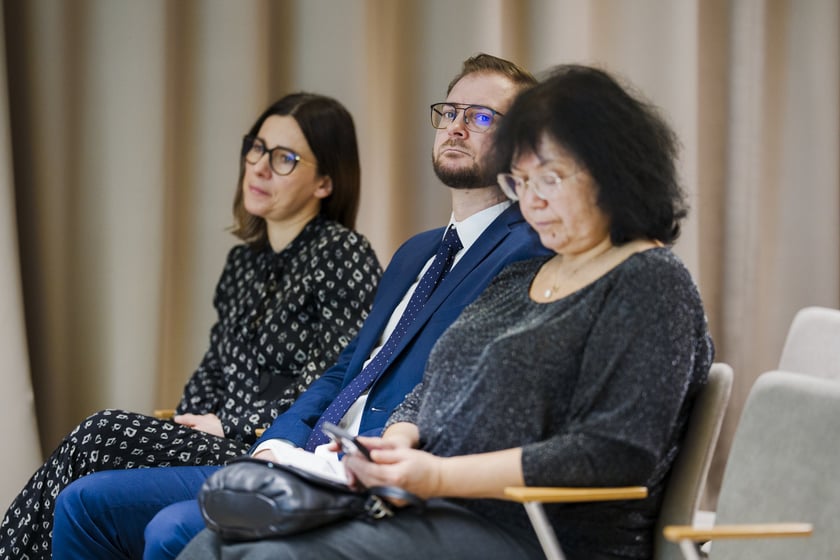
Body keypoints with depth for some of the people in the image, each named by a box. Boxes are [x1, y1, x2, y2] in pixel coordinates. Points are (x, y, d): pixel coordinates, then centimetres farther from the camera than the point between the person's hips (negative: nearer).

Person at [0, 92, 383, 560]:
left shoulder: (344, 255, -6)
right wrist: (191, 423, 0)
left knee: (103, 436, -21)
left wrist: (229, 426, -10)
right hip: (221, 444, 7)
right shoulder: (244, 261, 19)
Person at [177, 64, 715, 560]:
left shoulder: (651, 284, -5)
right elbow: (431, 392, 23)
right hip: (439, 512, 8)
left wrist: (441, 475, -20)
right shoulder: (519, 279, 21)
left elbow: (616, 454, -16)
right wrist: (398, 441, -3)